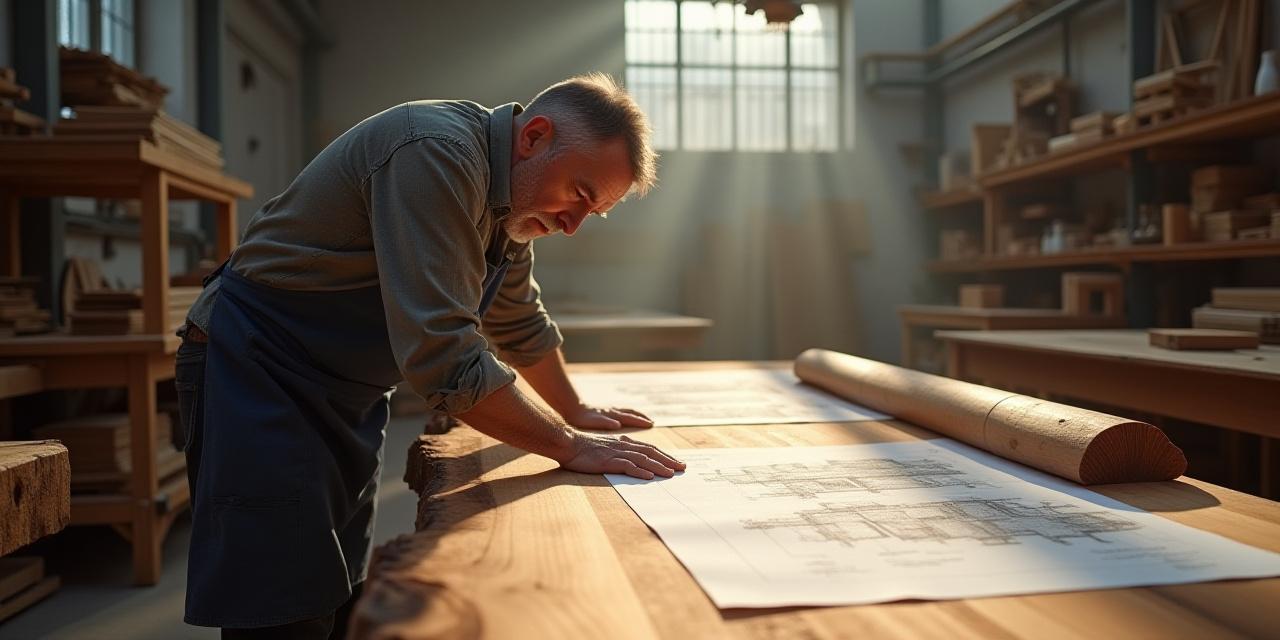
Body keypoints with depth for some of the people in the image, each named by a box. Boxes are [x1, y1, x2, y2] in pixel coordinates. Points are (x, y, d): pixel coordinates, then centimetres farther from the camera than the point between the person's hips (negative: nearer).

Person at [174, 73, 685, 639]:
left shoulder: (506, 199, 4)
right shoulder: (436, 153, -26)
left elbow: (520, 325, 20)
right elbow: (443, 356, -32)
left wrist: (577, 413, 24)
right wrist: (569, 447, -24)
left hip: (345, 398, 9)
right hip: (257, 379, -9)